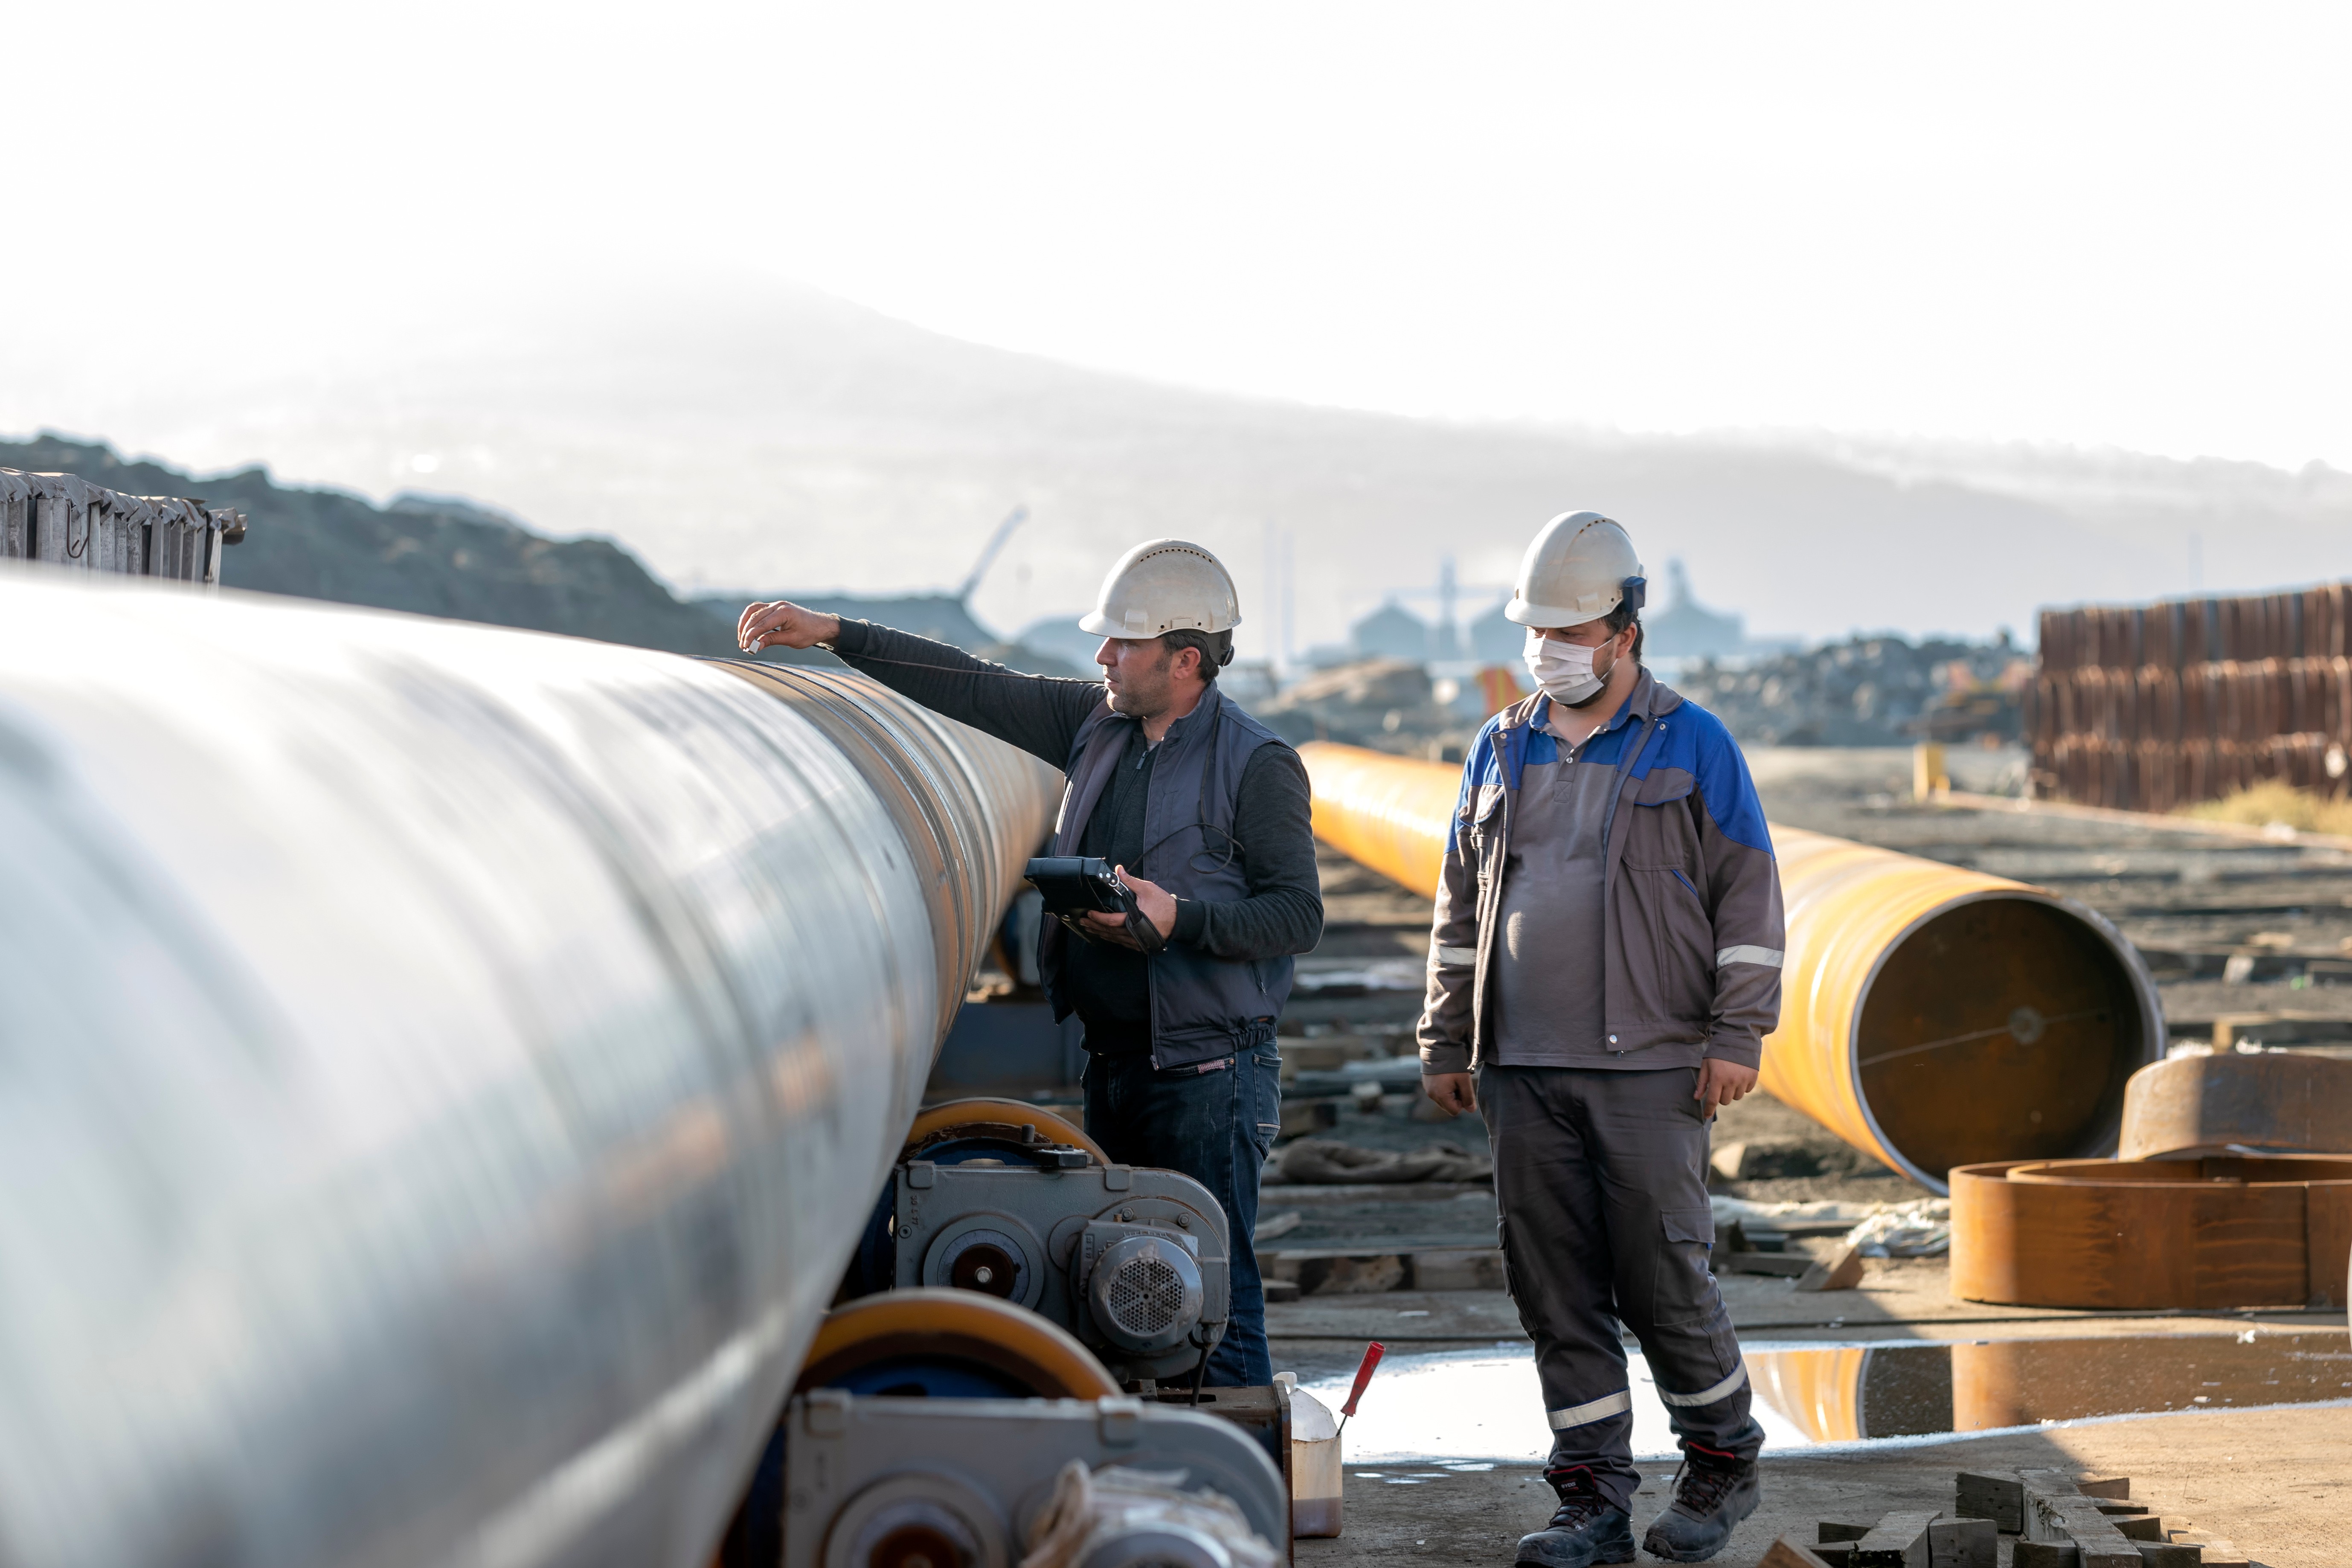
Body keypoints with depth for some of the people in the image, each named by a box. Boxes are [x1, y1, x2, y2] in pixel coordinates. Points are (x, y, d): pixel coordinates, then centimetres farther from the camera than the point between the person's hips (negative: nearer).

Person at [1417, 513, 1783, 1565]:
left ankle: (1722, 1464, 17)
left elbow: (1748, 894, -1)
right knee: (1555, 1291, 4)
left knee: (1663, 1279, -3)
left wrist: (1737, 1037, -8)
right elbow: (1461, 907, 19)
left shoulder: (1691, 746, 1)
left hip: (1648, 1071, -4)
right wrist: (1446, 1044, 14)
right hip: (1523, 1073, 4)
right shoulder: (1502, 750, 15)